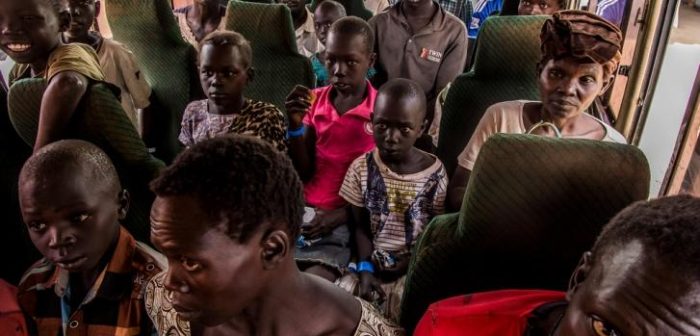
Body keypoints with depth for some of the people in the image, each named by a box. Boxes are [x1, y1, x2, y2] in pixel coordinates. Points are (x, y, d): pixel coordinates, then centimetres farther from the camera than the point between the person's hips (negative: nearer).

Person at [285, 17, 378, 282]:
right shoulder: (315, 101, 8)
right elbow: (303, 173, 6)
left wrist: (340, 215, -15)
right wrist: (295, 126, -9)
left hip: (347, 219, -3)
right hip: (303, 210, 4)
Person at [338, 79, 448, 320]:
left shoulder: (435, 173, -8)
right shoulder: (361, 168, -3)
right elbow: (361, 227, 0)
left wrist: (411, 261, -13)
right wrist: (365, 268, -13)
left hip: (414, 266, -1)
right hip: (372, 263, 2)